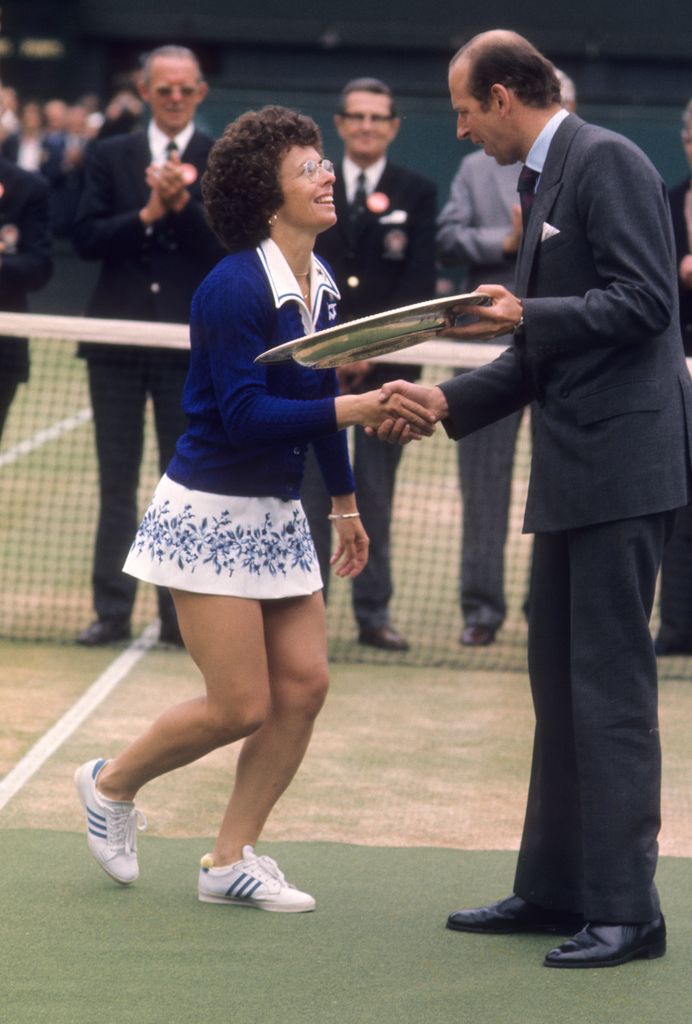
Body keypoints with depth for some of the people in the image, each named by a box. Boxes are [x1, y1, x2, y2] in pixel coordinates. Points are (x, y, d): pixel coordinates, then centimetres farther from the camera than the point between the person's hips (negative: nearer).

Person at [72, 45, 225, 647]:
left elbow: (229, 250, -8)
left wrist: (182, 206, -21)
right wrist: (146, 215, -15)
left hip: (190, 343, -2)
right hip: (118, 341, 2)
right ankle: (112, 610, 11)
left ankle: (180, 613, 8)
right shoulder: (110, 156, 7)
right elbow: (86, 238, -2)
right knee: (117, 483, 6)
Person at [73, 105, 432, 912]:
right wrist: (355, 408, -28)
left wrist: (345, 501, 23)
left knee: (304, 682, 0)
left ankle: (230, 860, 12)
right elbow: (244, 414, -24)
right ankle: (111, 784, 20)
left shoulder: (322, 285, 6)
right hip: (210, 514, -8)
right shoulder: (234, 288, -19)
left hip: (276, 514, 8)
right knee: (242, 706, -6)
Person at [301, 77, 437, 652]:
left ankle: (374, 613, 7)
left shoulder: (417, 194, 6)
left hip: (386, 362, -1)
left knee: (376, 492, 3)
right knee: (313, 489, -1)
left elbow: (420, 284, -1)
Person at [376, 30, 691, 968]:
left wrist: (529, 314, -22)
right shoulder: (543, 183, 19)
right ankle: (554, 889, 22)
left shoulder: (606, 162, -10)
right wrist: (445, 401, 13)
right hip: (573, 469, 10)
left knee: (610, 687, -8)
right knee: (560, 682, 14)